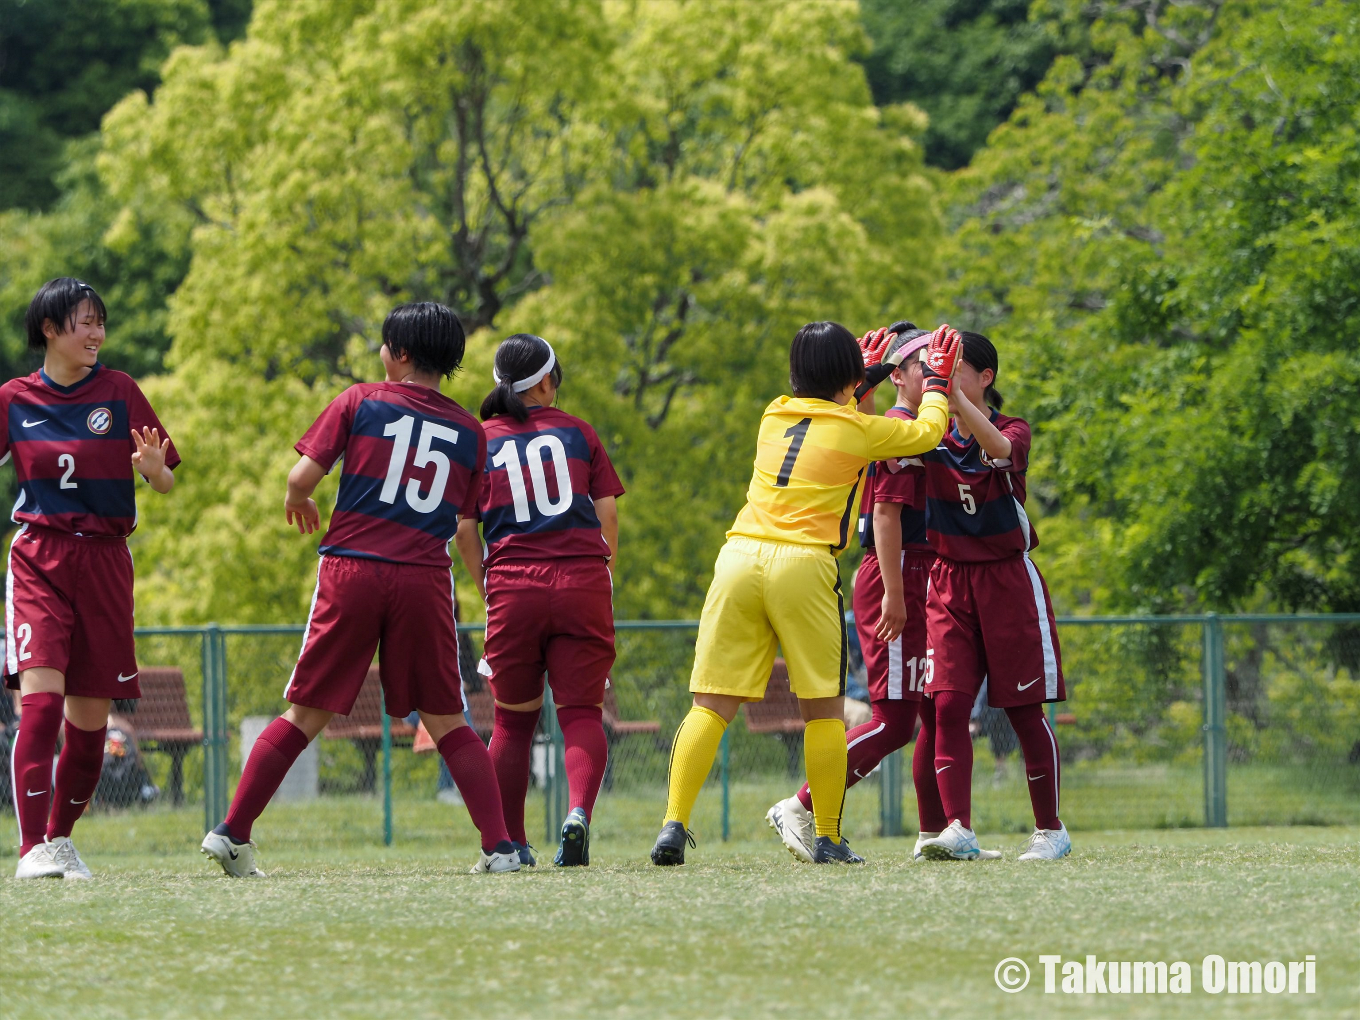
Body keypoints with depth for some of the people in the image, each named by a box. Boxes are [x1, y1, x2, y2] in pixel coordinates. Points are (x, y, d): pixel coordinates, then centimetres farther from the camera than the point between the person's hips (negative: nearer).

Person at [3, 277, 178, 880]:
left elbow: (165, 486, 6)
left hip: (104, 560, 2)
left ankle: (61, 837, 22)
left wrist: (154, 467, -17)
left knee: (90, 716, 4)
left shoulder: (118, 391, 5)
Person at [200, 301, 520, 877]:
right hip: (424, 577, 1)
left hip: (351, 568, -1)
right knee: (446, 722, 8)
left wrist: (297, 501, 20)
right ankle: (498, 846, -2)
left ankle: (232, 833, 3)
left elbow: (303, 476, -1)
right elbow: (462, 519, 15)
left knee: (306, 714, 6)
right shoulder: (469, 433, 12)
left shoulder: (361, 402, 4)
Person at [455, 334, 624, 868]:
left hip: (513, 588, 1)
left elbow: (464, 528, 5)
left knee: (513, 721, 12)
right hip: (582, 583, -1)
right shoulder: (576, 430, 10)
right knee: (581, 712, -1)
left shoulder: (478, 440, 9)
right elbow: (608, 513, 8)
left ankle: (512, 843, 12)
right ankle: (579, 810, -26)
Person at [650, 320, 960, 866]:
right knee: (823, 707, 7)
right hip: (803, 563, -4)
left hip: (739, 554, 4)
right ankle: (828, 838, 8)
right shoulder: (859, 430, 5)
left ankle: (674, 824, -9)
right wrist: (937, 381, 38)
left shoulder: (774, 416, 18)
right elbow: (927, 432, 23)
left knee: (712, 703, 2)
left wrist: (868, 378, 51)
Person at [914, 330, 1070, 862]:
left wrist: (956, 397, -37)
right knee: (945, 706, -12)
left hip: (1007, 579, -2)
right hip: (948, 580, 2)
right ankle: (958, 831, -15)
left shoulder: (1013, 430, -2)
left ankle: (1050, 828, 11)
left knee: (1026, 709, 1)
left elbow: (1000, 450, -27)